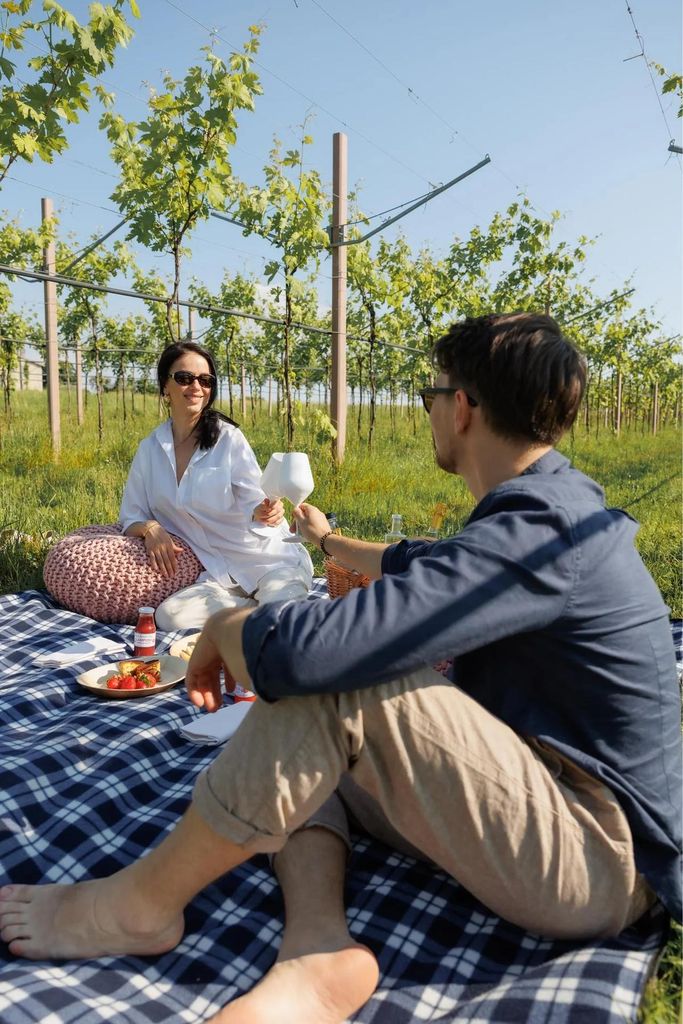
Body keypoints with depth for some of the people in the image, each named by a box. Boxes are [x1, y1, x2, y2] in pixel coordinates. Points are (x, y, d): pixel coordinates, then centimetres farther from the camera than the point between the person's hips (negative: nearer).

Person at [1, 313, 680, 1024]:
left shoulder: (541, 532, -27)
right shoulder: (550, 507, 6)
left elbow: (301, 652, -37)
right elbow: (418, 565, 26)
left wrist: (224, 628, -13)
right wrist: (329, 542, 43)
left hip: (599, 862, -9)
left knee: (338, 684, -28)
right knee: (297, 732, 5)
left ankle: (138, 907, -8)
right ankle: (316, 945, -12)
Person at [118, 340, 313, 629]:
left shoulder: (228, 437, -7)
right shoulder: (150, 449, 5)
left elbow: (252, 502, -11)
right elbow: (130, 518, 10)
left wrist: (263, 511, -35)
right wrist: (150, 528, -13)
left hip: (270, 559, -4)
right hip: (217, 572, 4)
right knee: (169, 616, -24)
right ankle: (262, 606, -4)